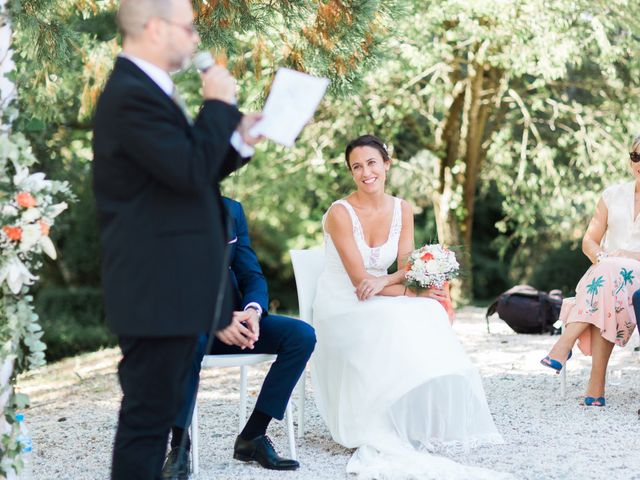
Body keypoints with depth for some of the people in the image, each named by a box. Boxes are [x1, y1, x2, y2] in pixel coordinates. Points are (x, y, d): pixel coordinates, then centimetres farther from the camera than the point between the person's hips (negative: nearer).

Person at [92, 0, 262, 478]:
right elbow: (191, 171, -24)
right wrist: (219, 104, -14)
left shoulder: (146, 90, 16)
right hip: (156, 290, -11)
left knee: (159, 412, 18)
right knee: (147, 416, -5)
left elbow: (186, 176, 19)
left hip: (170, 286, 11)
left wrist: (237, 138, 9)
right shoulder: (132, 95, -18)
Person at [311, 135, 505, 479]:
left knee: (426, 318, -25)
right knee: (396, 326, -33)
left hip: (380, 304, 5)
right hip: (342, 309, -5)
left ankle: (425, 423, -21)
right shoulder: (340, 213, -15)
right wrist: (412, 292, -24)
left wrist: (384, 281, -25)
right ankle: (382, 434, -26)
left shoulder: (401, 210, 2)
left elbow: (407, 267, -3)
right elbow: (359, 280, -19)